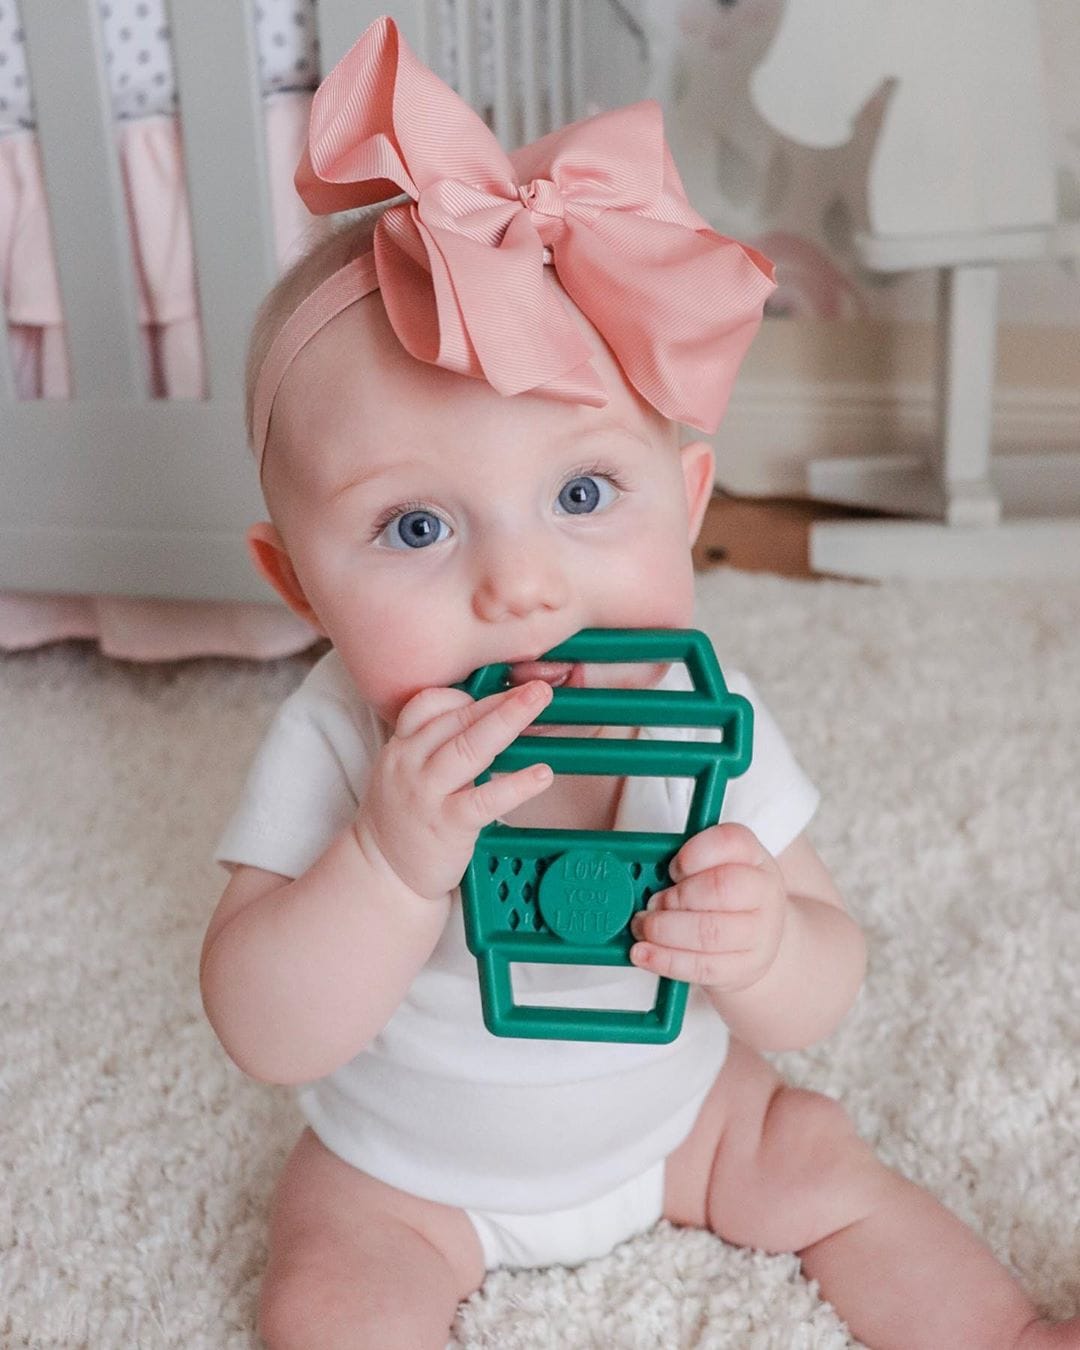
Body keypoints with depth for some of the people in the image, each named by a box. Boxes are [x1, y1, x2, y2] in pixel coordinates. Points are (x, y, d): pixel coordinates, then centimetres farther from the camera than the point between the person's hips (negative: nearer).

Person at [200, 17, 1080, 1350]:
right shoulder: (330, 757, -30)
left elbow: (823, 999, -18)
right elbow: (269, 1037, -32)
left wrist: (761, 946, -42)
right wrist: (395, 859, -48)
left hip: (678, 1106, 2)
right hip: (406, 1163, -1)